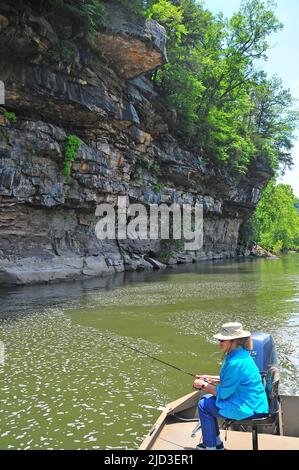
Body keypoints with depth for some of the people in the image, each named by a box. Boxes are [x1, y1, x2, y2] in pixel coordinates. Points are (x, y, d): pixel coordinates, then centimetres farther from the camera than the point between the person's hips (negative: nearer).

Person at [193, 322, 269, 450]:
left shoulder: (236, 363, -28)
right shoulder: (241, 354, 2)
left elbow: (223, 394, -20)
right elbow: (230, 379, 16)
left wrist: (203, 385, -6)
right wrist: (208, 378, 11)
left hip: (248, 408, -10)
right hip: (251, 401, 10)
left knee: (204, 405, -4)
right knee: (206, 399, 15)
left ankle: (210, 446, 14)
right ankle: (216, 443, 26)